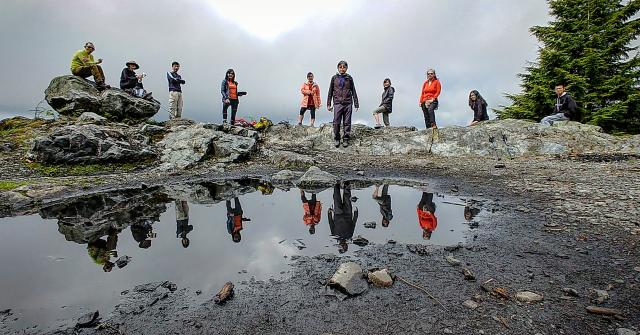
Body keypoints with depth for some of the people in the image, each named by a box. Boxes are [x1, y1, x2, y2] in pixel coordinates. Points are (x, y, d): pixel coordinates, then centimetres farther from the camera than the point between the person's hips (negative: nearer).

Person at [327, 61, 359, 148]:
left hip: (348, 104, 1)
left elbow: (353, 92, 12)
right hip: (337, 103, 0)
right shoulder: (334, 78, 9)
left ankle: (345, 140, 11)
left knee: (347, 123, 2)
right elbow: (330, 92, 11)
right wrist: (328, 104, 7)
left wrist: (356, 104, 8)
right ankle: (337, 139, 10)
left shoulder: (349, 78, 10)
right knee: (336, 123, -5)